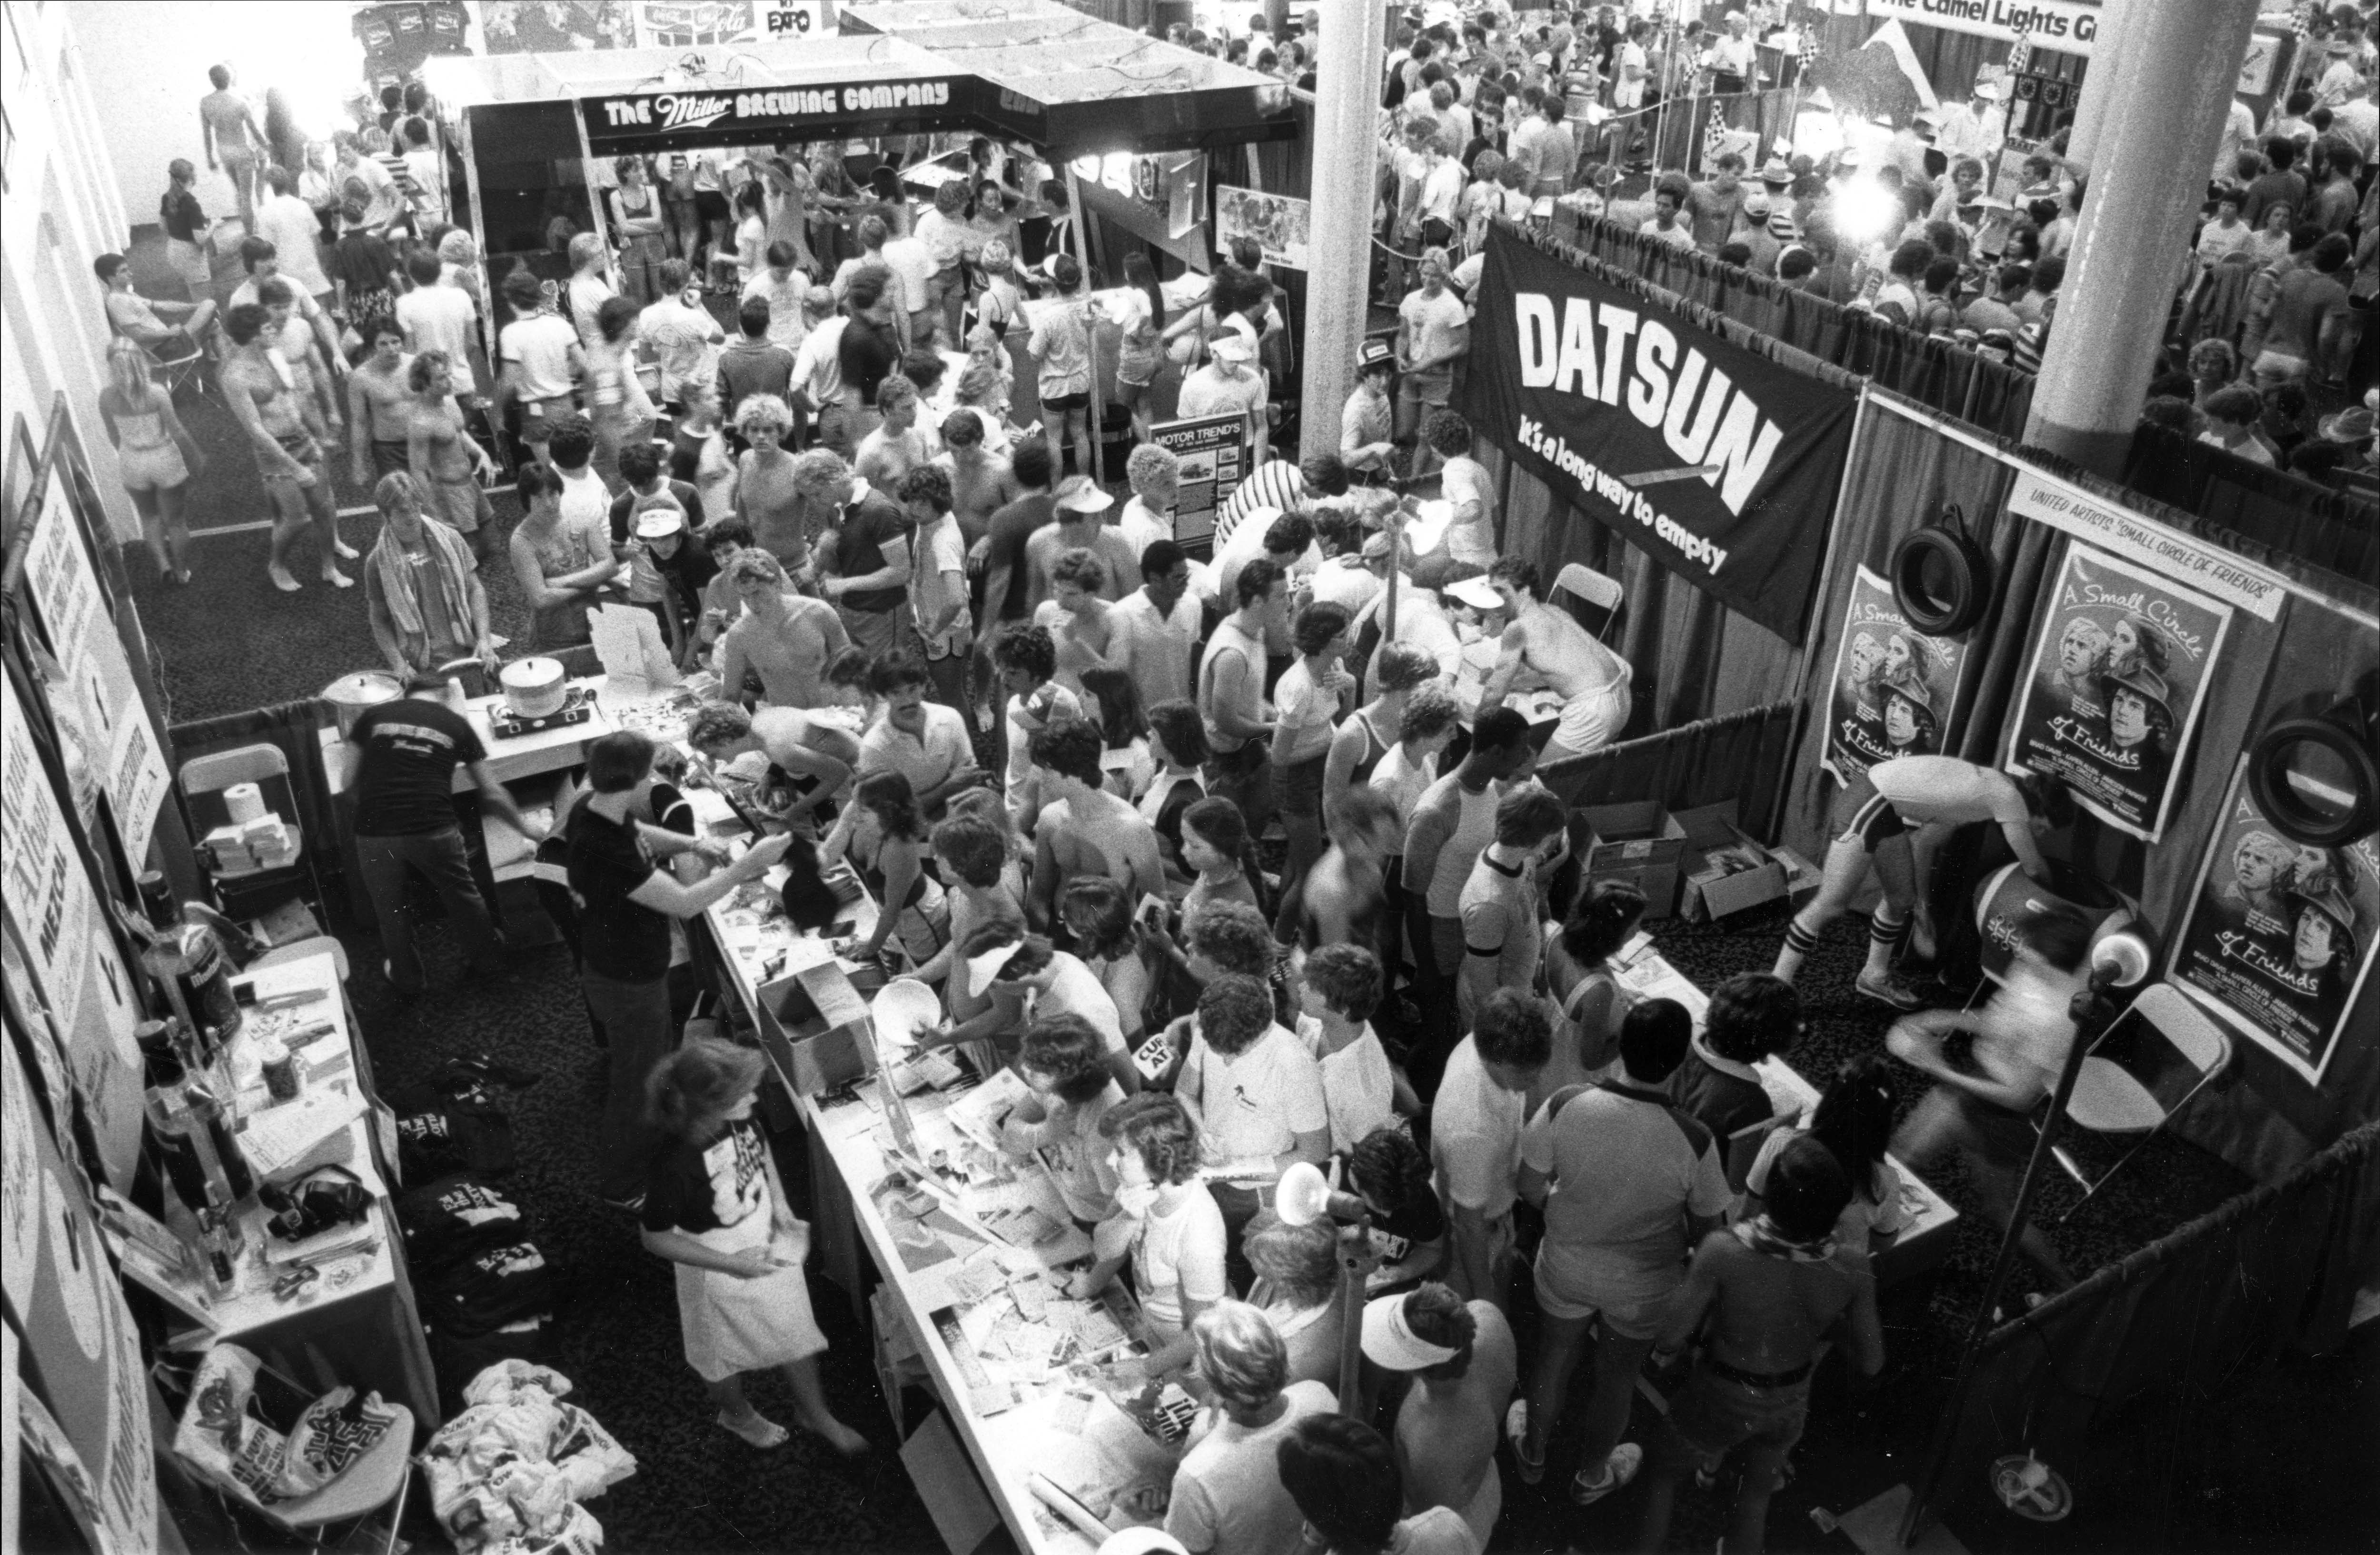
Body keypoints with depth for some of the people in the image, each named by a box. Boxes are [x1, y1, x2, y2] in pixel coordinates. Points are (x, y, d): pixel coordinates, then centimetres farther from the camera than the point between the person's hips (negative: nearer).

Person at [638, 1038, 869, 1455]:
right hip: (720, 1266, -5)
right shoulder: (674, 1164, -39)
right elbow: (655, 1238, -23)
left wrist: (781, 1205, -7)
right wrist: (732, 1264, -26)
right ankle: (737, 1413, 59)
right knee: (726, 1351, 26)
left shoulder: (739, 1117, -22)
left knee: (796, 1331, 25)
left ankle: (813, 1411, 53)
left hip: (768, 1245, 5)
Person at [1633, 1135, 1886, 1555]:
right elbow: (1871, 1363, -13)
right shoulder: (1852, 1269, -26)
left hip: (1719, 1399, -2)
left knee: (1661, 1477, 29)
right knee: (1755, 1500, 33)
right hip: (1788, 1405, 3)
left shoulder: (1723, 1252, -36)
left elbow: (1668, 1342, -27)